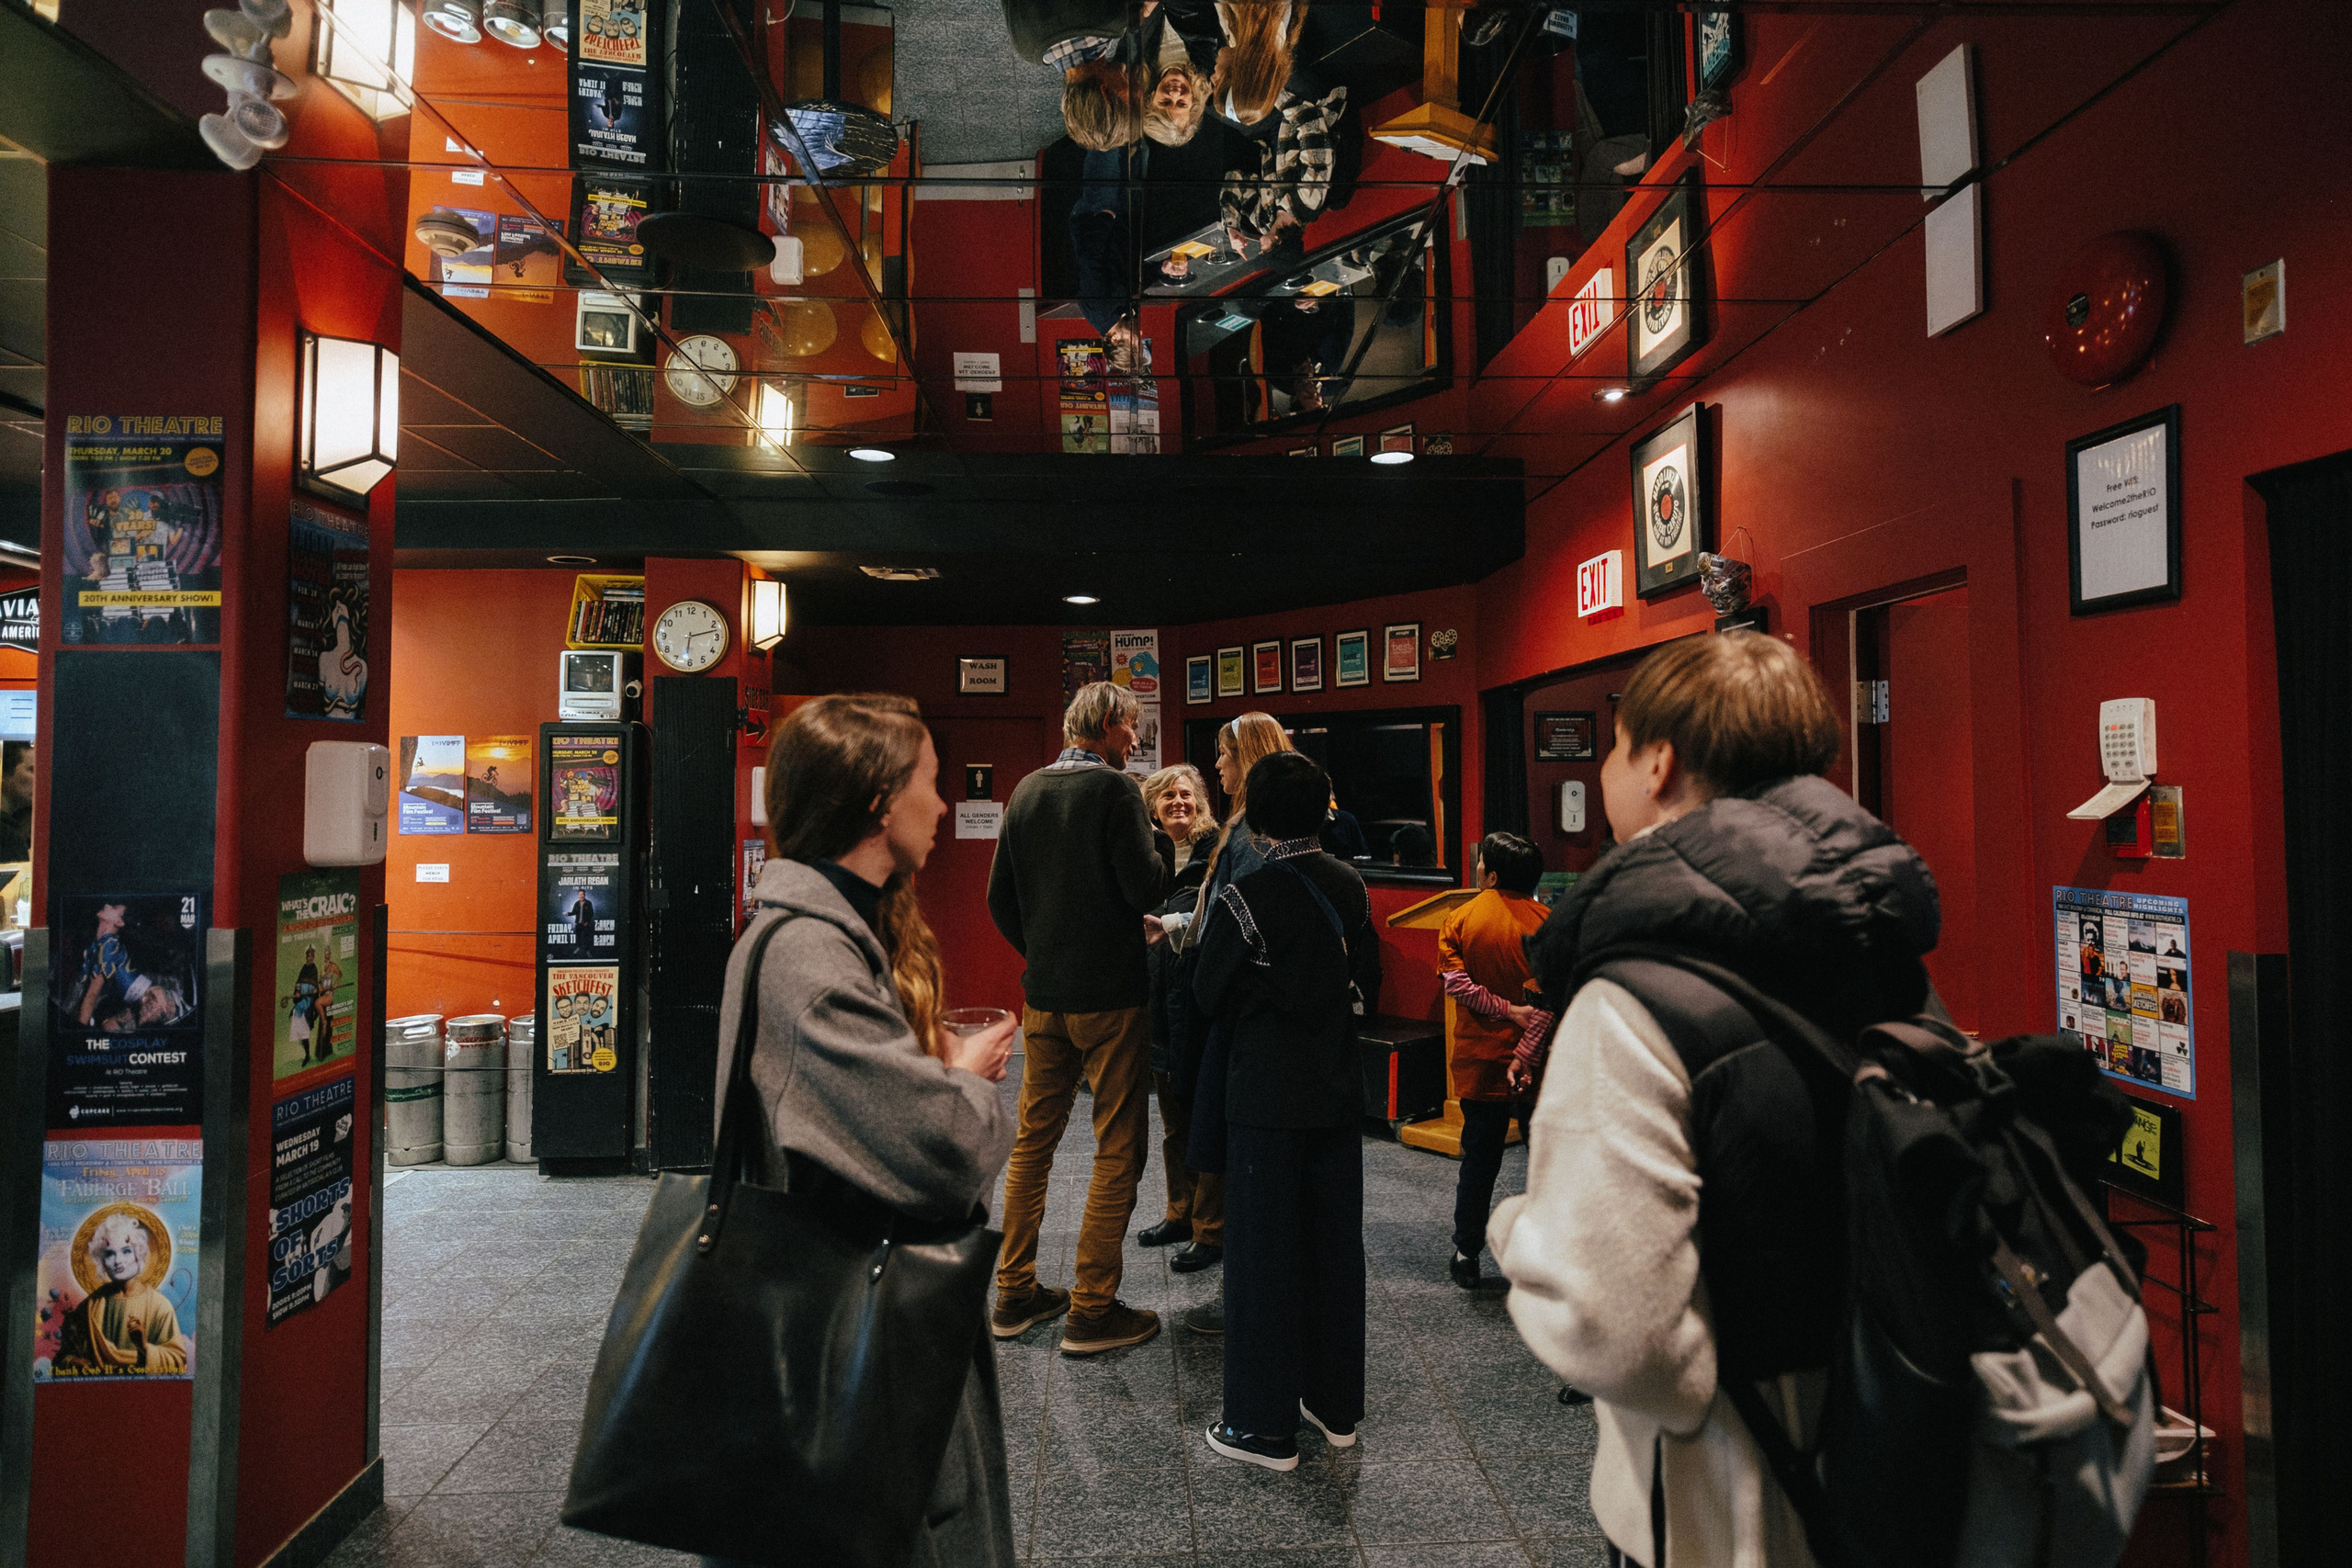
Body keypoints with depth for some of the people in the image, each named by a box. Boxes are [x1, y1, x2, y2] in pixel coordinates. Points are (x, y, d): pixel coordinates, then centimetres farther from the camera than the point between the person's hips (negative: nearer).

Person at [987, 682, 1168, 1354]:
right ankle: (1092, 1308, 6)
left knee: (1032, 1141, 15)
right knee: (1118, 1149, 2)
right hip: (1111, 995, -7)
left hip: (1043, 995, 7)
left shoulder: (1026, 791, 8)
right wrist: (1158, 857, 3)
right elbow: (1146, 887, -18)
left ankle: (1016, 1293, 24)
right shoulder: (1115, 789, -12)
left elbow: (999, 898, 9)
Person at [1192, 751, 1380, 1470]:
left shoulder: (1243, 899, -16)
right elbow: (1368, 979, 10)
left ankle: (1267, 1426, 16)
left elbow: (1209, 993, -7)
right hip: (1338, 1089, 6)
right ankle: (1337, 1405, 29)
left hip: (1267, 1097, -5)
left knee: (1263, 1252, 6)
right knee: (1336, 1243, 15)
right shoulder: (1350, 888, 0)